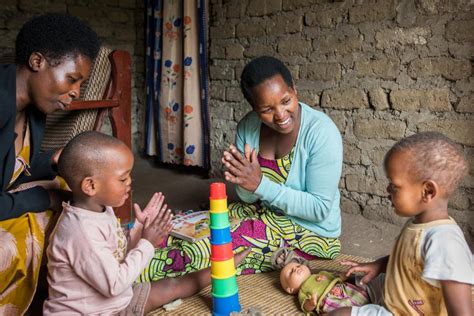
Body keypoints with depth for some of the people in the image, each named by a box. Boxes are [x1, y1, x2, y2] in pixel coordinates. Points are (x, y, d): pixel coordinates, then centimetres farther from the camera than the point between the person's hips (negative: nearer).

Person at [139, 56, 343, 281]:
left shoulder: (321, 131, -23)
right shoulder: (248, 127, -7)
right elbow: (248, 197, -1)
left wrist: (261, 184, -28)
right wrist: (245, 179, -26)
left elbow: (320, 209, -21)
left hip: (310, 230, -6)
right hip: (265, 213, 6)